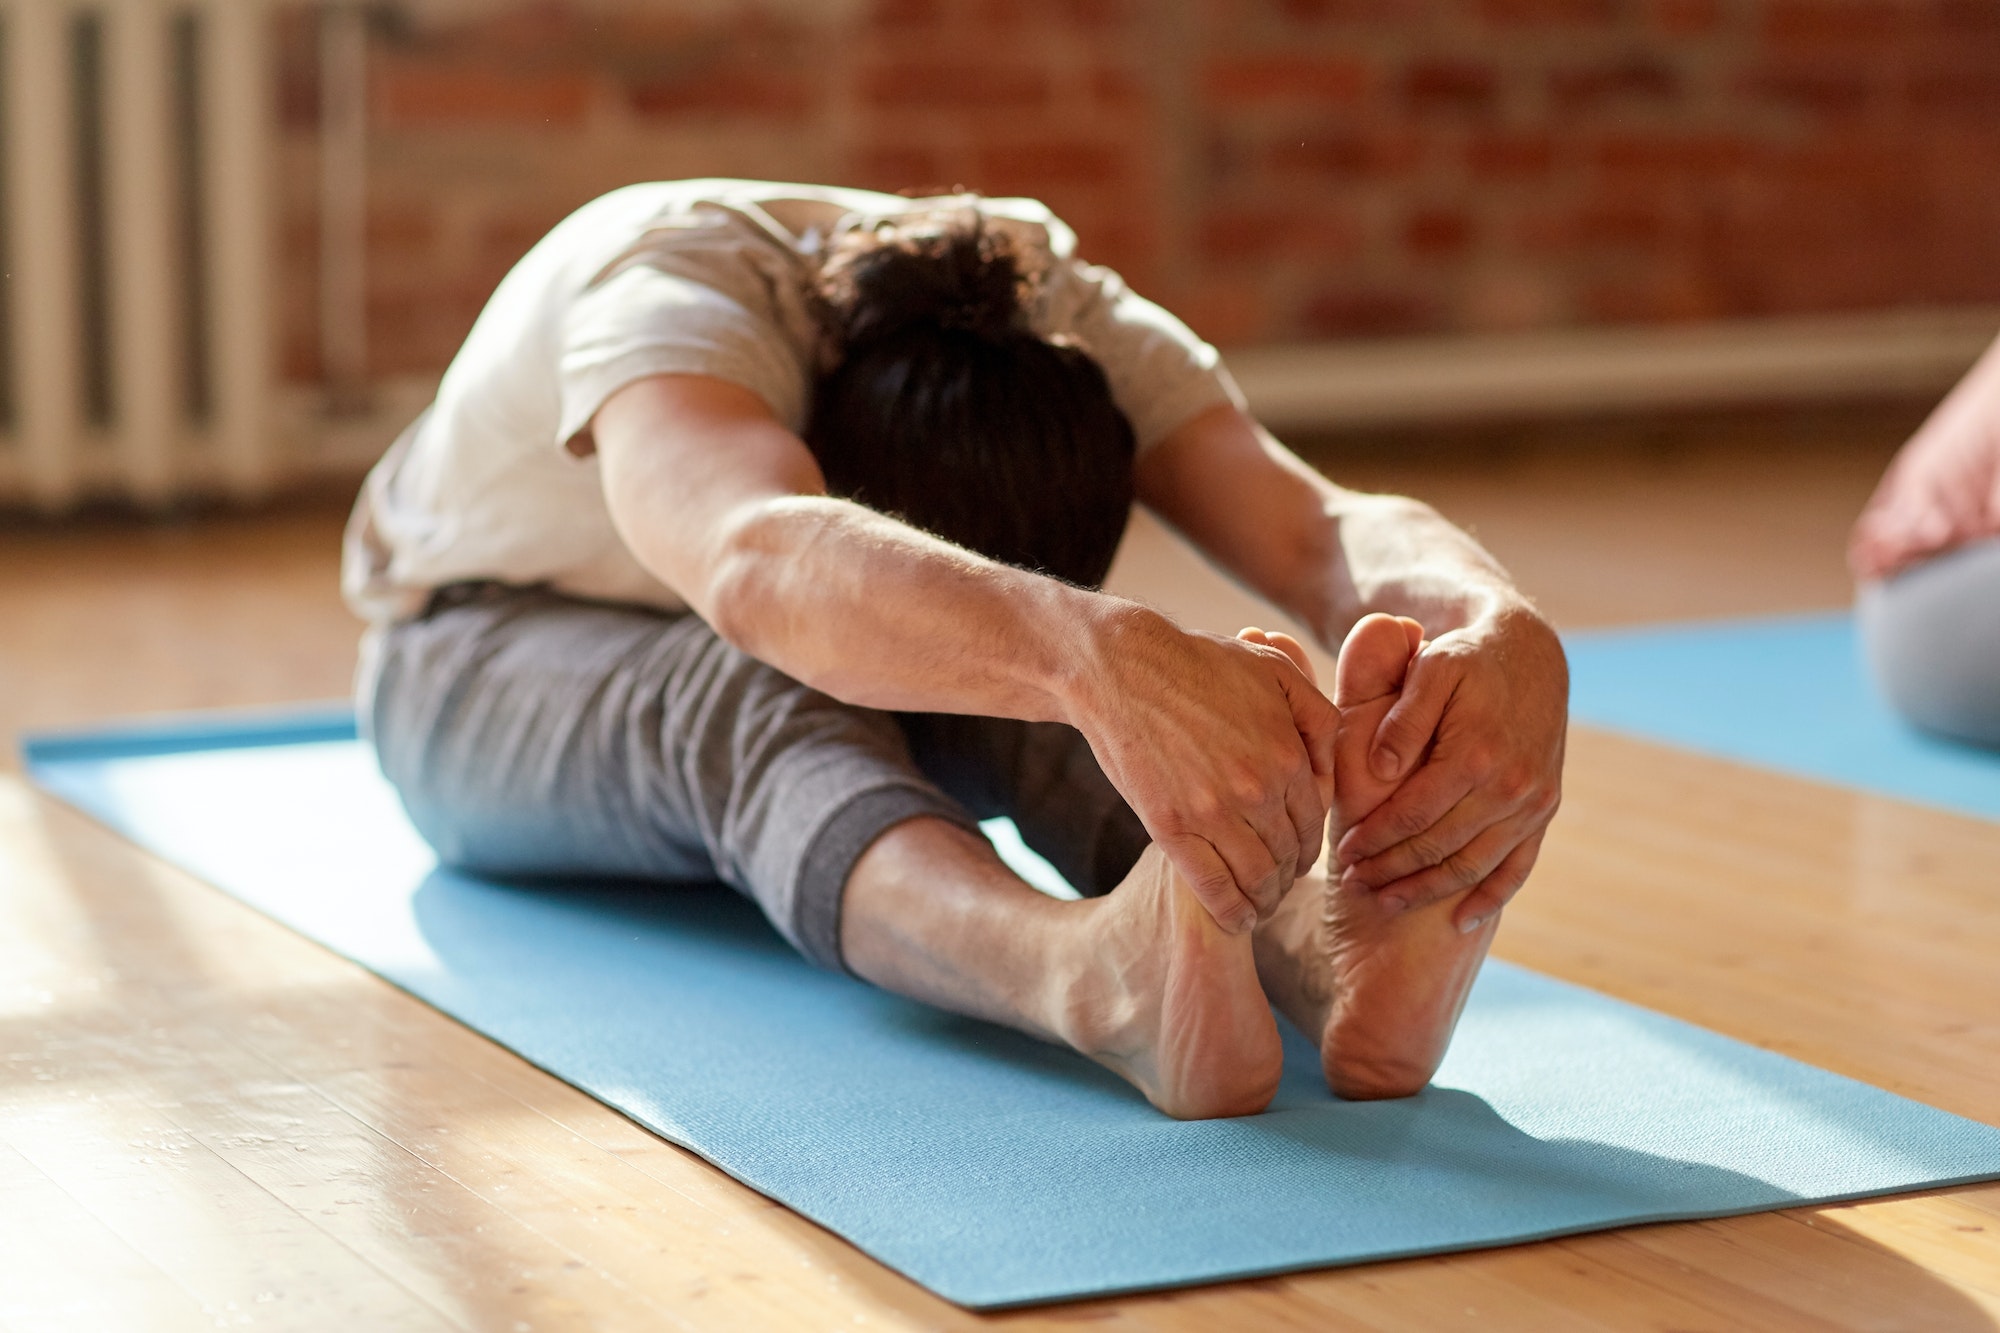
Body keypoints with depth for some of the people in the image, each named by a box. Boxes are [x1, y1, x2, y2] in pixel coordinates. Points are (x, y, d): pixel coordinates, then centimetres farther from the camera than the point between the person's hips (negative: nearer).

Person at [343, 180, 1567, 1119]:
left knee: (1011, 668, -34)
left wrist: (1508, 641, -66)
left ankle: (1329, 934, -63)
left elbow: (1321, 526, -41)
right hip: (489, 667, -4)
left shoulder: (1072, 322, -24)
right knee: (759, 692, -42)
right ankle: (1104, 975, -70)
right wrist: (1103, 655, -83)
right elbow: (765, 563, -63)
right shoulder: (667, 289, -40)